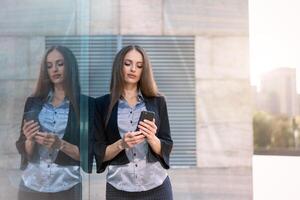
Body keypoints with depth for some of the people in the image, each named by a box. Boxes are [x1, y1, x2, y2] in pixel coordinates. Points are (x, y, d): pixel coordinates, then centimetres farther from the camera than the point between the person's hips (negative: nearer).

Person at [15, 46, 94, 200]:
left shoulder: (86, 103, -6)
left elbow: (87, 152, -6)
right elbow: (25, 151, 6)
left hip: (66, 187, -2)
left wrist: (60, 144, -21)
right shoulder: (33, 102, 4)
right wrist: (30, 140, -14)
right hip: (31, 185, 3)